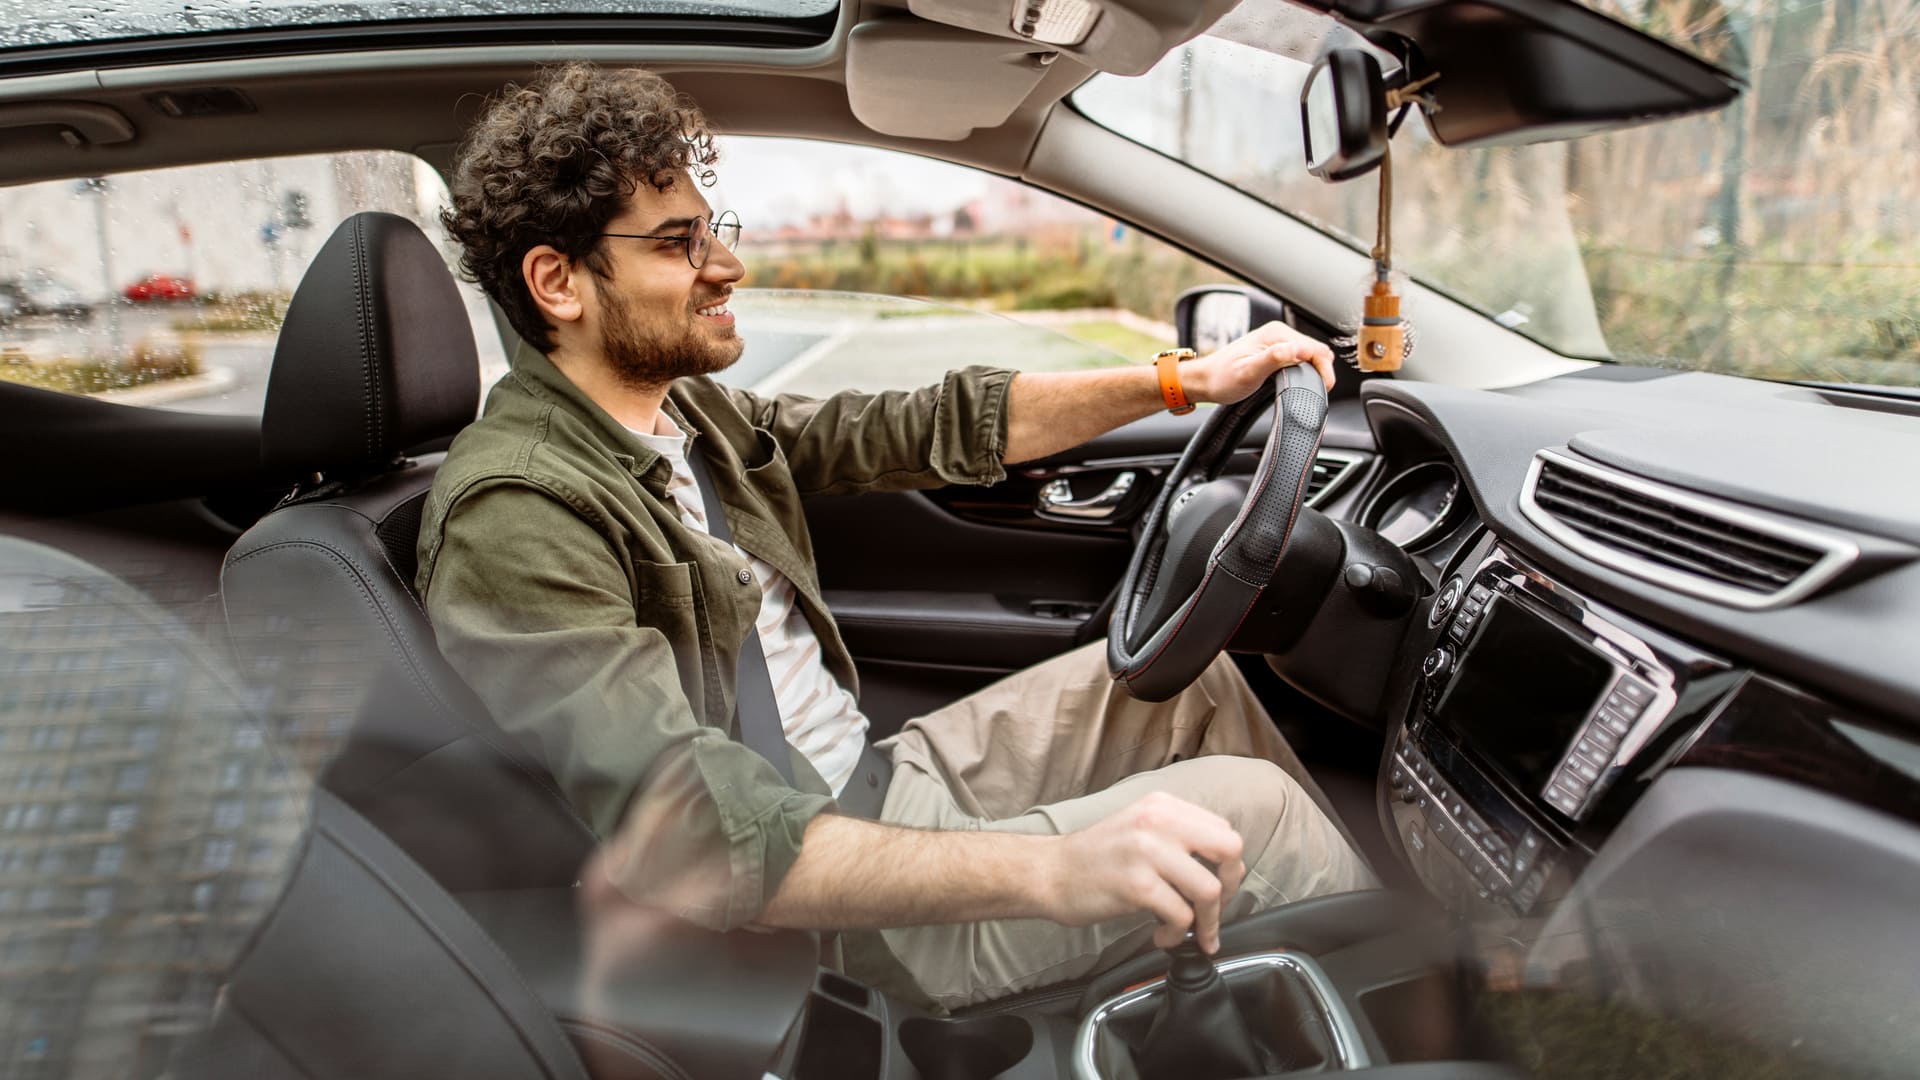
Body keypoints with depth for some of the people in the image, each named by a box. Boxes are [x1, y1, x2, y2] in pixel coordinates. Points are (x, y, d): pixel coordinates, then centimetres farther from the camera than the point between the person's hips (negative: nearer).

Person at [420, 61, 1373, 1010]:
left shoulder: (687, 413, 4)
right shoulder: (516, 513, -25)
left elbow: (939, 430, 7)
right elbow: (687, 834, -36)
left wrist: (1187, 380, 3)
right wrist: (1055, 872, -42)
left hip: (872, 778, 9)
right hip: (826, 913, -9)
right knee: (1248, 808, -11)